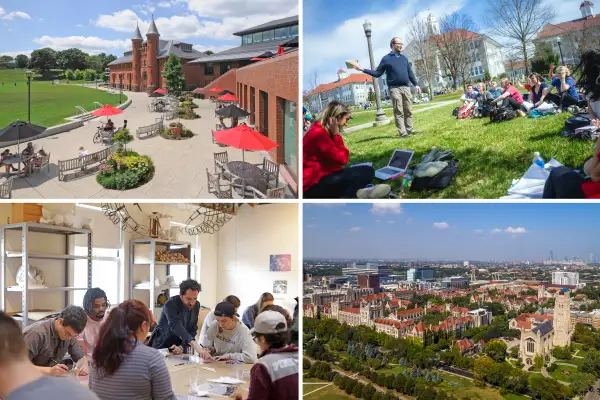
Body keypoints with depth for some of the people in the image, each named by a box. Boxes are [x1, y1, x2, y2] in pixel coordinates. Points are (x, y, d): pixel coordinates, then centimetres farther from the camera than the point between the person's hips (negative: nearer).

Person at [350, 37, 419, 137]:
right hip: (394, 88, -5)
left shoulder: (404, 58, 18)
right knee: (399, 112, -7)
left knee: (409, 111, 2)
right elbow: (377, 73, 3)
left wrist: (416, 85, 15)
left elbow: (410, 73, 22)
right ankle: (402, 132, -9)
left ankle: (409, 130, 8)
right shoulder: (386, 58, 4)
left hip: (406, 87, 5)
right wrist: (362, 69, -6)